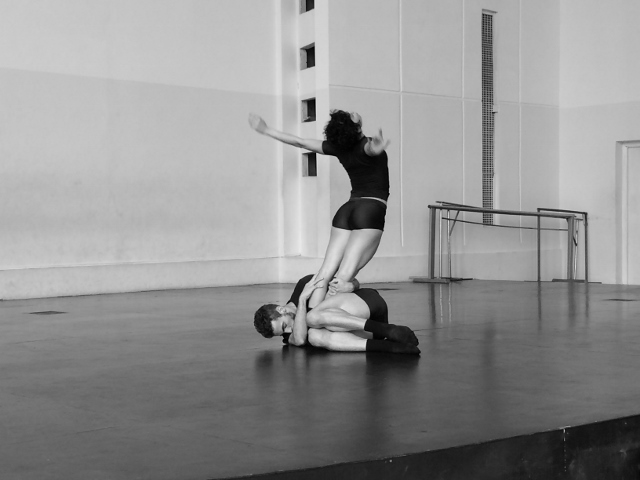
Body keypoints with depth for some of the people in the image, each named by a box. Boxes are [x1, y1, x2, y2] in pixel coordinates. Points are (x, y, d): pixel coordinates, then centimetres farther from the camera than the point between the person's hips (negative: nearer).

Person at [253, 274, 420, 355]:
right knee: (315, 336, -26)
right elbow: (300, 340, -15)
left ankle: (388, 331, -34)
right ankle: (391, 347, -39)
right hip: (362, 332, 5)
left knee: (313, 317, -25)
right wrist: (303, 299, -14)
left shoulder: (305, 284, 4)